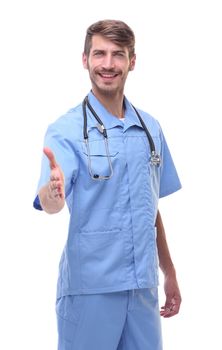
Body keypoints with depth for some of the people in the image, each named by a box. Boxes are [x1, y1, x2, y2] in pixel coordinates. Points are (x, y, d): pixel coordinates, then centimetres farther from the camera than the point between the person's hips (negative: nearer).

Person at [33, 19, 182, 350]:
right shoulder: (66, 130, -8)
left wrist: (169, 274, 17)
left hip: (143, 286, 4)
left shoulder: (151, 128, 7)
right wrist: (53, 190, -47)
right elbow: (50, 203, -24)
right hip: (89, 287, -4)